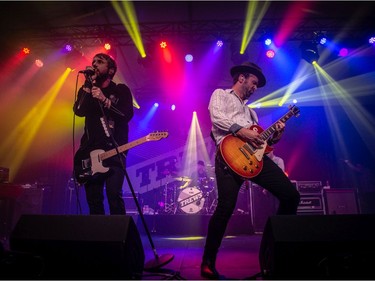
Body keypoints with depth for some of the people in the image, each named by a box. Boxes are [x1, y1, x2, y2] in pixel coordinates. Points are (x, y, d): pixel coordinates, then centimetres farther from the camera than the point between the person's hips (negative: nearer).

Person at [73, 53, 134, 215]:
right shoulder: (87, 90, 16)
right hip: (91, 150, 4)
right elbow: (79, 111, -4)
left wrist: (104, 101, -18)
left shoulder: (121, 90, 7)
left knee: (114, 194, -15)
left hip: (114, 150, -3)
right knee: (93, 198, 4)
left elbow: (128, 115, -9)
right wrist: (88, 84, -7)